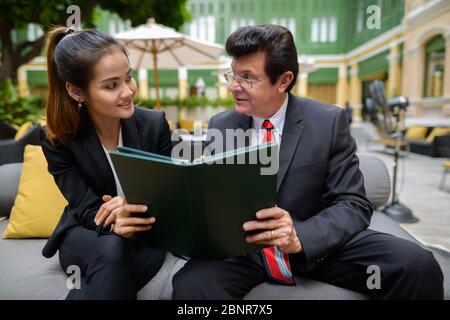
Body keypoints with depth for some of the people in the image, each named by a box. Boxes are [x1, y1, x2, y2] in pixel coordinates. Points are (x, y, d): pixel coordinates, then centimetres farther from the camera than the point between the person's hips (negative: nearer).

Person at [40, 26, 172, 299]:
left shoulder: (154, 124, -13)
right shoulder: (58, 138, -14)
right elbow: (87, 209, -15)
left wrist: (135, 212, -33)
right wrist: (113, 223, -41)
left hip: (143, 235, 1)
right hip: (85, 234, 0)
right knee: (112, 250, -35)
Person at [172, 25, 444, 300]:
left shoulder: (329, 122, -7)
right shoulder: (219, 126, 0)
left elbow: (354, 205, -10)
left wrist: (300, 236, -29)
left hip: (316, 245, 0)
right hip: (242, 248, 1)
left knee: (417, 265, -23)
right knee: (191, 285, -29)